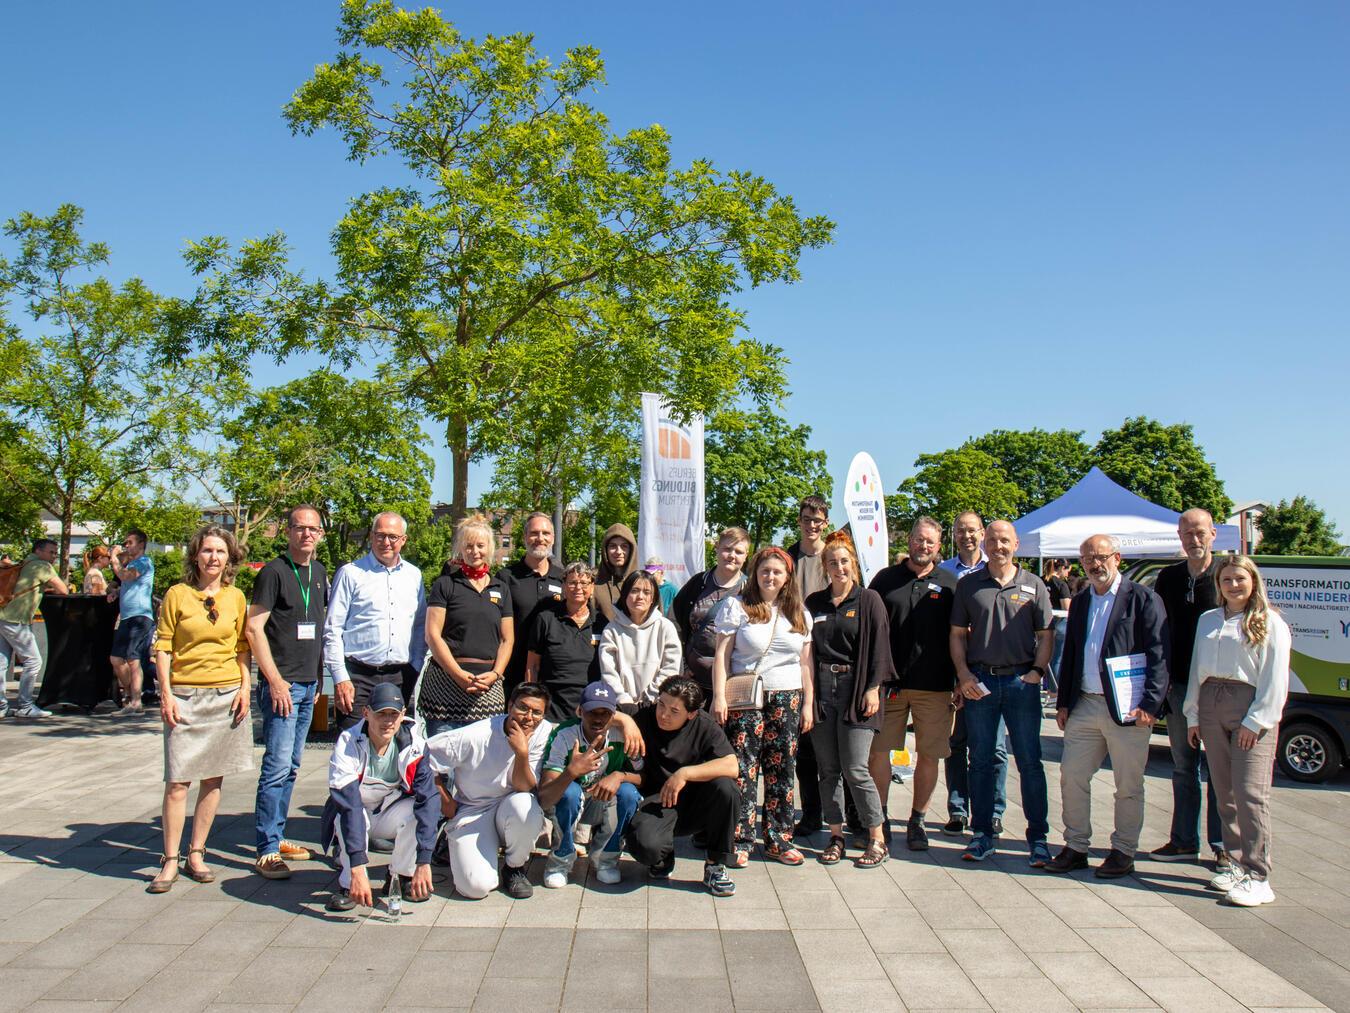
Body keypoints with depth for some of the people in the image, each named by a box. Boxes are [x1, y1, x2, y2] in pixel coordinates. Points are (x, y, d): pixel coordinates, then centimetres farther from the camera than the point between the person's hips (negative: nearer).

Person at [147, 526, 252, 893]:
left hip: (226, 695, 3)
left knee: (213, 779, 7)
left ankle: (197, 854, 18)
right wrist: (166, 694, -8)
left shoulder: (236, 597, 8)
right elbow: (163, 648, -1)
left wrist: (245, 688, 1)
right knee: (178, 781, -4)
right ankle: (170, 861, 6)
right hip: (185, 696, -3)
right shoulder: (177, 594, 0)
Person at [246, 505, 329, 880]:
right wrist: (276, 680, -16)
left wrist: (318, 678, 16)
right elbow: (253, 628, -13)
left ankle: (276, 835, 25)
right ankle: (267, 851, -1)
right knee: (277, 766, -8)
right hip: (281, 683, -7)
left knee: (291, 767, 14)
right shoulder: (274, 572, -9)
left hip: (308, 683, 7)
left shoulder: (319, 573, 12)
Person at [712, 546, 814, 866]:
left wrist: (809, 704, 8)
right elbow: (722, 654, -2)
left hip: (787, 700, 3)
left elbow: (806, 662, 12)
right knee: (743, 770, -5)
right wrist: (719, 696, -9)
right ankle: (740, 841, 4)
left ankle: (778, 840, 16)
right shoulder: (737, 606, 1)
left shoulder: (799, 613, 11)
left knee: (781, 770, 6)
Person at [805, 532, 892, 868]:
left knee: (855, 770, -7)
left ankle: (878, 840, 6)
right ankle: (836, 836, 18)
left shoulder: (869, 600, 1)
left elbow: (879, 647, -2)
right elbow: (806, 649, 12)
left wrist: (873, 688, -10)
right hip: (821, 691, 4)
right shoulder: (814, 603, 11)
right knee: (828, 769, 7)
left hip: (855, 690, -4)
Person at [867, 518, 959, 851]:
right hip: (889, 682, 0)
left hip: (935, 686, 0)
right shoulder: (886, 579, 7)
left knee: (929, 755, 5)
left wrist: (961, 683, 2)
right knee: (878, 751, 2)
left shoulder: (949, 583, 7)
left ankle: (917, 821, 20)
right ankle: (880, 817, 17)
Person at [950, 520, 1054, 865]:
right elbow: (957, 634, 8)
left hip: (1021, 681, -1)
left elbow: (1046, 636, 6)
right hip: (979, 681, 1)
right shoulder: (968, 584, 7)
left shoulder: (1033, 585, 6)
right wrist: (963, 673, -4)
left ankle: (1038, 837, 12)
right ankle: (982, 834, 17)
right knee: (981, 761, 7)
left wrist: (1036, 672, -8)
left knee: (1030, 762, 2)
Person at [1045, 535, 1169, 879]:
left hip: (1127, 709, -6)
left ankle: (1123, 852, 20)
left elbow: (1158, 656, -10)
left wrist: (1150, 704, -17)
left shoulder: (1142, 599, -4)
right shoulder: (1080, 603, 15)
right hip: (1084, 706, 6)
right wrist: (1063, 703, 13)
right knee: (1071, 778, 6)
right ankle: (1076, 848, 19)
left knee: (1128, 786, 6)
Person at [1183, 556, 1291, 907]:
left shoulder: (1270, 623, 0)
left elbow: (1275, 680, -5)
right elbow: (1197, 669, 17)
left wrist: (1255, 721, -11)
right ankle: (1236, 864, 18)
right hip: (1211, 707, 6)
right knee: (1225, 793, 9)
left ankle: (1258, 878, -7)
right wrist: (1192, 716, 13)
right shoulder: (1208, 620, 16)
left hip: (1250, 708, -5)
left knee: (1250, 793, -11)